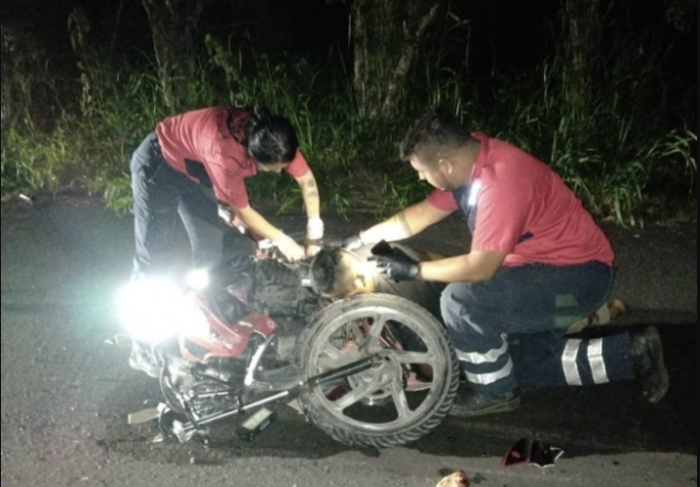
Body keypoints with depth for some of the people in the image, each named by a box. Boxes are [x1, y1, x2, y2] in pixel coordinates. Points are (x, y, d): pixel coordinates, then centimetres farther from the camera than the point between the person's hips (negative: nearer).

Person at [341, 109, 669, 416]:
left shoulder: (501, 180, -30)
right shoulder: (468, 160, -1)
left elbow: (480, 267, -28)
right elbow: (422, 214, 11)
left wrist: (414, 270, -17)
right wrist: (362, 239, 10)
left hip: (578, 275, -10)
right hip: (550, 267, 10)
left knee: (461, 300, -23)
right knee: (526, 364, 18)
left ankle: (495, 392, 0)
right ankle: (632, 353, 22)